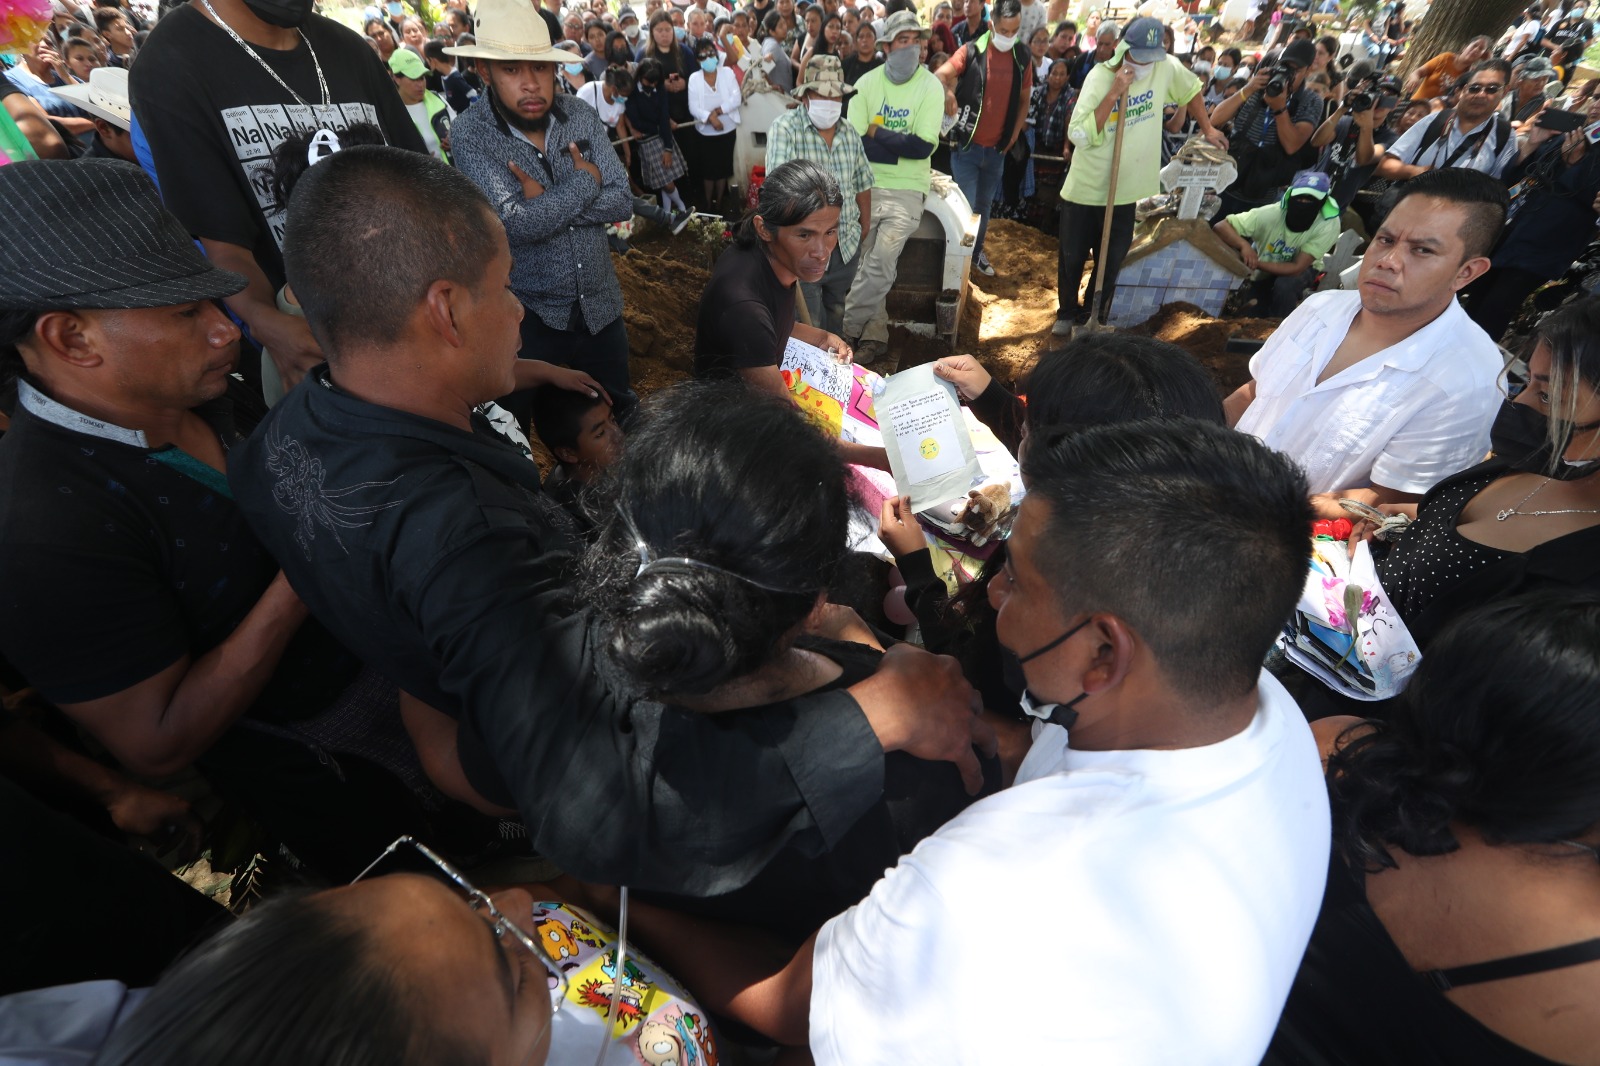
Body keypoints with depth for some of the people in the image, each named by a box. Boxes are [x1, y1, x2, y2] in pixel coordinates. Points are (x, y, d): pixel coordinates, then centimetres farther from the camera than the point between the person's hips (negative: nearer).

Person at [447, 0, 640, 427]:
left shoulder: (582, 116, -1)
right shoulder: (470, 134, -14)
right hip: (528, 315, -3)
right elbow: (517, 224, -25)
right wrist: (586, 181, -15)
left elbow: (621, 202, -8)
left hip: (600, 304, 4)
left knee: (621, 415, 21)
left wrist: (546, 202, -19)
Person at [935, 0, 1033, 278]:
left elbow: (1024, 100, 15)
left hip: (997, 149, 4)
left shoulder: (1022, 58, 5)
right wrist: (947, 93, -33)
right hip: (966, 145, -4)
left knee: (984, 205, 16)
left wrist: (1014, 134, 6)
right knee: (966, 205, -5)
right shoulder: (972, 50, -7)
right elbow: (940, 75, -13)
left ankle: (977, 252, 31)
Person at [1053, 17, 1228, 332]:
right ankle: (1067, 313, 30)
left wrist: (1208, 128, 19)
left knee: (1111, 263, 7)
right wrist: (1113, 94, -27)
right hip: (1085, 190, -2)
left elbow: (1190, 89, 16)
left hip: (1127, 191, 2)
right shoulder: (1100, 76, -14)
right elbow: (1078, 136, -24)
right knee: (1072, 258, 10)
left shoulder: (1166, 67, -5)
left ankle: (1093, 318, 21)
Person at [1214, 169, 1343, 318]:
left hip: (1301, 267, -2)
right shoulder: (1270, 214, -34)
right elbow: (1221, 226, -34)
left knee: (1284, 286, -31)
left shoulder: (1329, 225, -32)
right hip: (1264, 271, 2)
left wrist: (1256, 263, -47)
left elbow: (1297, 268, -34)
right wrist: (1243, 245, -52)